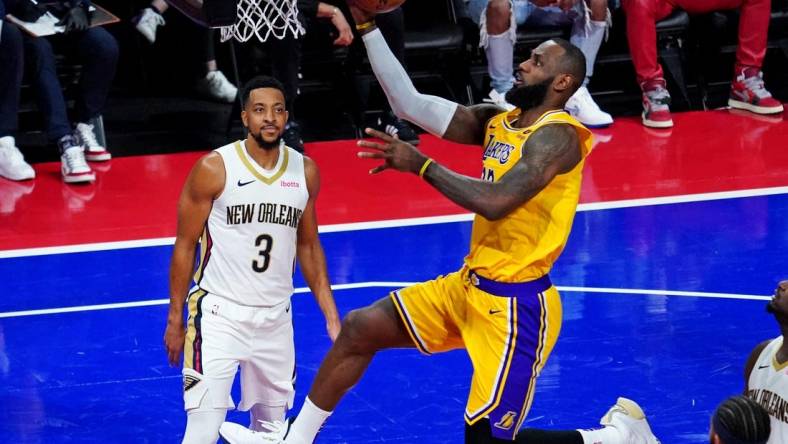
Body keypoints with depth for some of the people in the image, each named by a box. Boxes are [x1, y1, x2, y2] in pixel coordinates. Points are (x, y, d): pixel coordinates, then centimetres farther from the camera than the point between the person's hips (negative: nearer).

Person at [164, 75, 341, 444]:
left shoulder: (305, 172, 2)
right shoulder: (214, 169, -11)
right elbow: (185, 246, -4)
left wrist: (331, 314, 8)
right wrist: (175, 319, -4)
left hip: (275, 317, 5)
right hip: (220, 313, -5)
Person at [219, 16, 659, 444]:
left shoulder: (558, 135, -18)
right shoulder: (497, 120, 7)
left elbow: (496, 201, -31)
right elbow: (409, 103, 4)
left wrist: (422, 165, -23)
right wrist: (367, 25, -1)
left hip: (516, 305, -9)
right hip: (470, 284, 9)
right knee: (360, 328, 12)